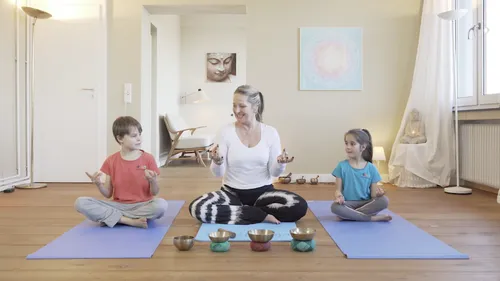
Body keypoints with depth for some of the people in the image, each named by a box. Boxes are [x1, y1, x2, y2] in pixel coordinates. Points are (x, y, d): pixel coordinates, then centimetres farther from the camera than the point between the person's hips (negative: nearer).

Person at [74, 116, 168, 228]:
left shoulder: (148, 158, -4)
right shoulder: (111, 161, 2)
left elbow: (154, 193, -1)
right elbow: (108, 194, 5)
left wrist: (153, 181, -23)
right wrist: (99, 184, -15)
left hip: (141, 205, -2)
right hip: (118, 205, 2)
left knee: (161, 204, -35)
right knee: (80, 203, -19)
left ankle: (109, 217, -21)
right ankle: (132, 221, -23)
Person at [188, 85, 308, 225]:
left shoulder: (270, 132, -1)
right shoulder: (225, 131, -4)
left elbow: (274, 172, 1)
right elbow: (218, 173, -4)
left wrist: (280, 163, -21)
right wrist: (217, 161, -26)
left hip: (263, 191, 0)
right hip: (232, 192, 0)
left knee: (299, 206, -26)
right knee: (197, 208, -28)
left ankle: (239, 211, -9)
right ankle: (262, 215, -17)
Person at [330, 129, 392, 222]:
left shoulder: (371, 168, 3)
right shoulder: (342, 166, 0)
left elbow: (372, 194, 4)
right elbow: (338, 189, -2)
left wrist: (377, 193, -20)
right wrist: (339, 196, -26)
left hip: (366, 203, 1)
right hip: (348, 204, -1)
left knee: (384, 201, -27)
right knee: (335, 207, -34)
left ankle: (350, 214, -20)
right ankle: (373, 218, -23)